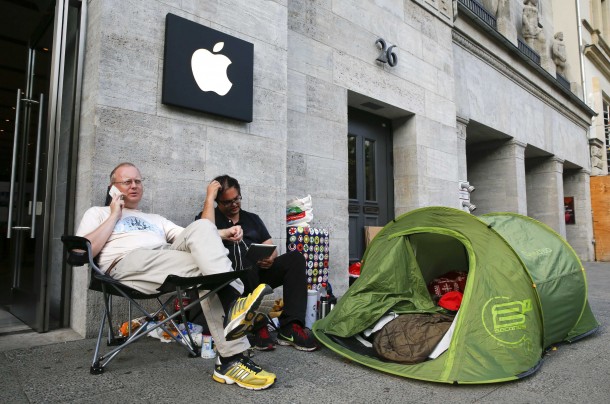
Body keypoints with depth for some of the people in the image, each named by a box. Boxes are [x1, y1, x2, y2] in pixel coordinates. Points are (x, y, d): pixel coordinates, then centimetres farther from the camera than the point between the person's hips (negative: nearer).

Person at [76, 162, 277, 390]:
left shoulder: (155, 219, 37)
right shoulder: (98, 213, 26)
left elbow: (193, 237, 20)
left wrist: (223, 234, 2)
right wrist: (114, 216, 8)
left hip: (167, 260, 4)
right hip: (128, 263, -4)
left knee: (201, 227, -28)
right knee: (205, 268, -29)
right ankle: (232, 356, -38)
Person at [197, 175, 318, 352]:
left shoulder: (252, 218, 23)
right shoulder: (210, 216, 11)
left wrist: (270, 258, -9)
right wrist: (209, 197, -9)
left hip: (260, 272, 4)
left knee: (295, 258, -20)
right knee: (245, 261, -37)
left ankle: (290, 327, -30)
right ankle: (258, 327, -30)